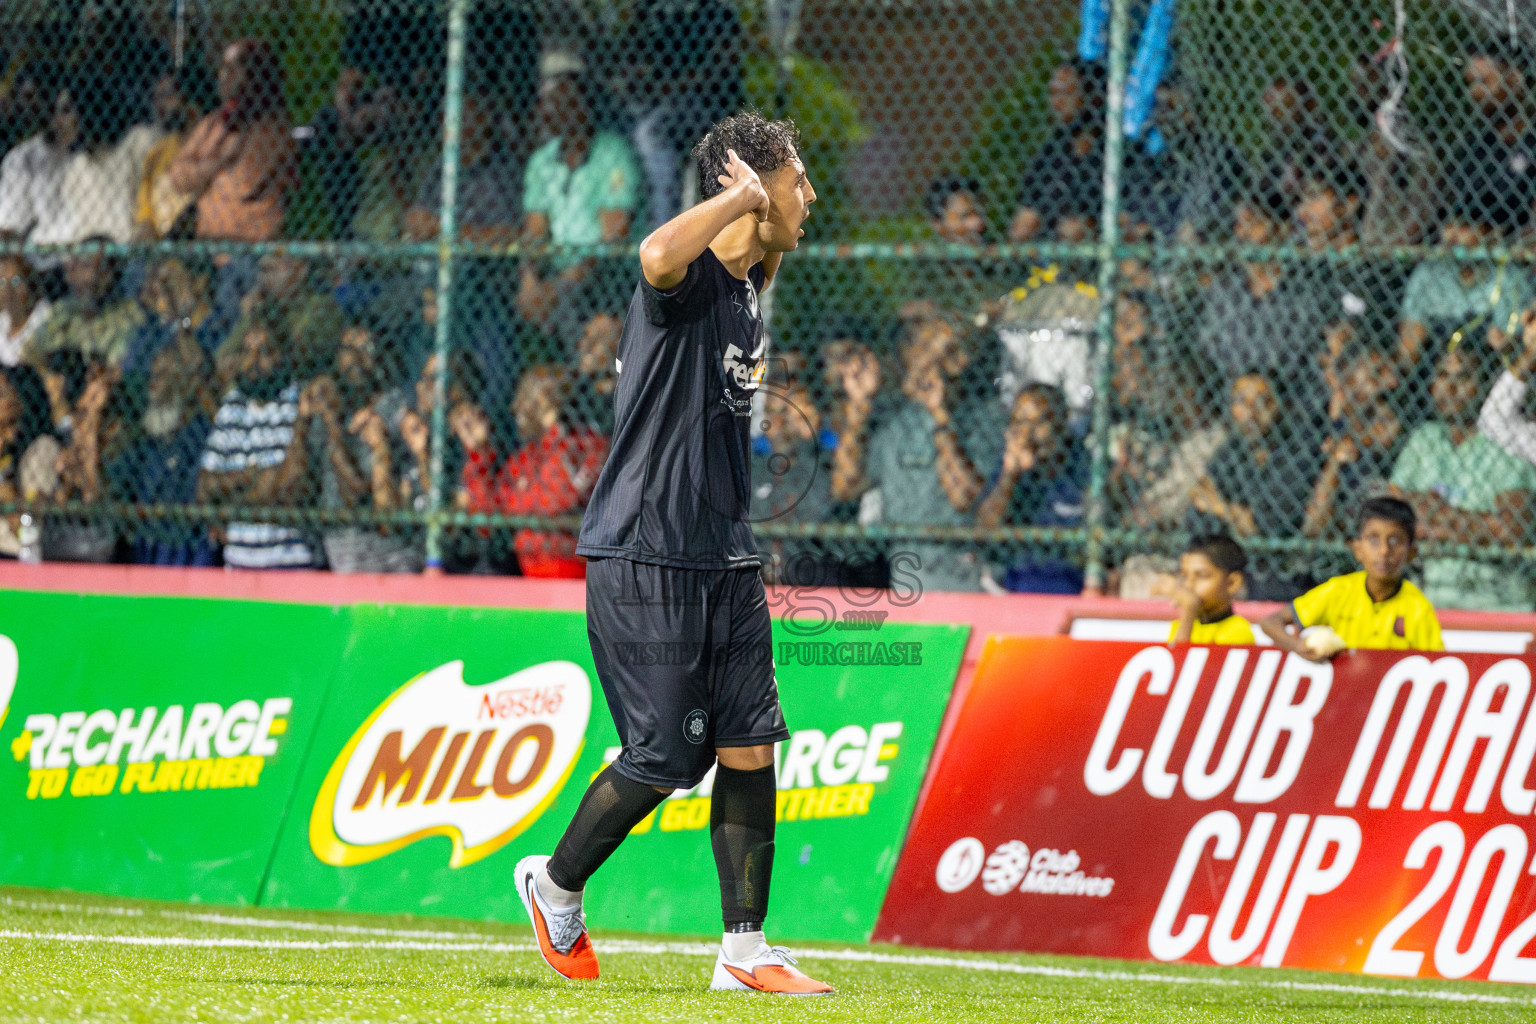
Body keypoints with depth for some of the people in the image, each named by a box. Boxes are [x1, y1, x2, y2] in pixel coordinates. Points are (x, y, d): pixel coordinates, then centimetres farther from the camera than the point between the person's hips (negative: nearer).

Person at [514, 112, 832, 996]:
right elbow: (660, 256, -42)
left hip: (726, 560, 8)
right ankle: (555, 885, 21)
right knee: (665, 758, -3)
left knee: (750, 747, 1)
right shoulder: (689, 280, -17)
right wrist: (741, 195, -29)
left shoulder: (750, 288, 12)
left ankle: (744, 952, 5)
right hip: (645, 559, -8)